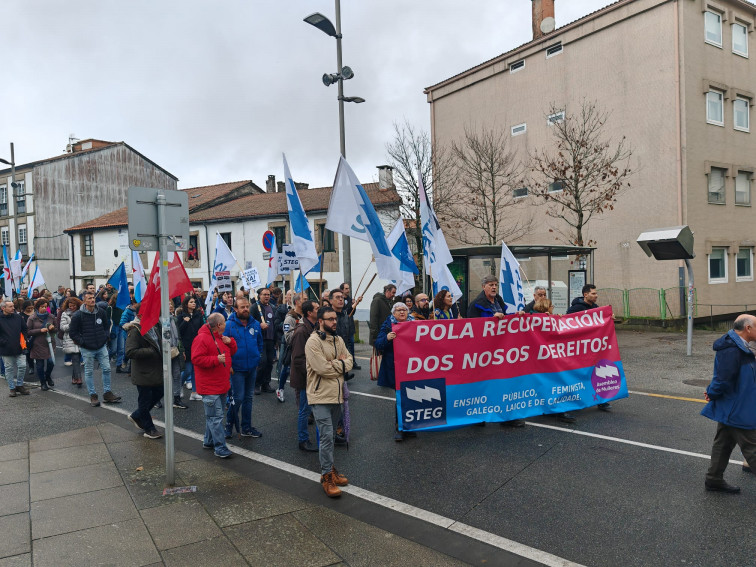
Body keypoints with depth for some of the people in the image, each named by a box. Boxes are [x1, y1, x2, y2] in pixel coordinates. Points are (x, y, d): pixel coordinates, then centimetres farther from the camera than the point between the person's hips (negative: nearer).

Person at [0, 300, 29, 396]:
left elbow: (24, 329, 14)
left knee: (22, 366, 0)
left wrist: (24, 339, 3)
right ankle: (12, 388, 19)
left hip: (19, 348, 2)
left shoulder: (18, 317, 3)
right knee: (9, 369, 8)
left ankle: (19, 385, 19)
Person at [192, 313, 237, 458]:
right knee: (216, 417, -8)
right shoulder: (201, 338, -15)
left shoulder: (221, 337, 15)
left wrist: (231, 342, 3)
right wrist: (216, 359, -25)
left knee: (213, 415, 19)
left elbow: (231, 352, 23)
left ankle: (209, 441, 32)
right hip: (210, 387, -9)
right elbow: (196, 359, -20)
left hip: (222, 385, 10)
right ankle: (220, 448, -5)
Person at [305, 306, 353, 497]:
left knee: (330, 435, 17)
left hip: (336, 394, 7)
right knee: (327, 436, -7)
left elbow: (349, 361, 6)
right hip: (321, 396, -7)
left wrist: (335, 365, -12)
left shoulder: (338, 340, 12)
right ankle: (327, 476, 3)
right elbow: (322, 369, -20)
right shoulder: (313, 341, -13)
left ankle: (329, 469, 29)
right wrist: (340, 363, -6)